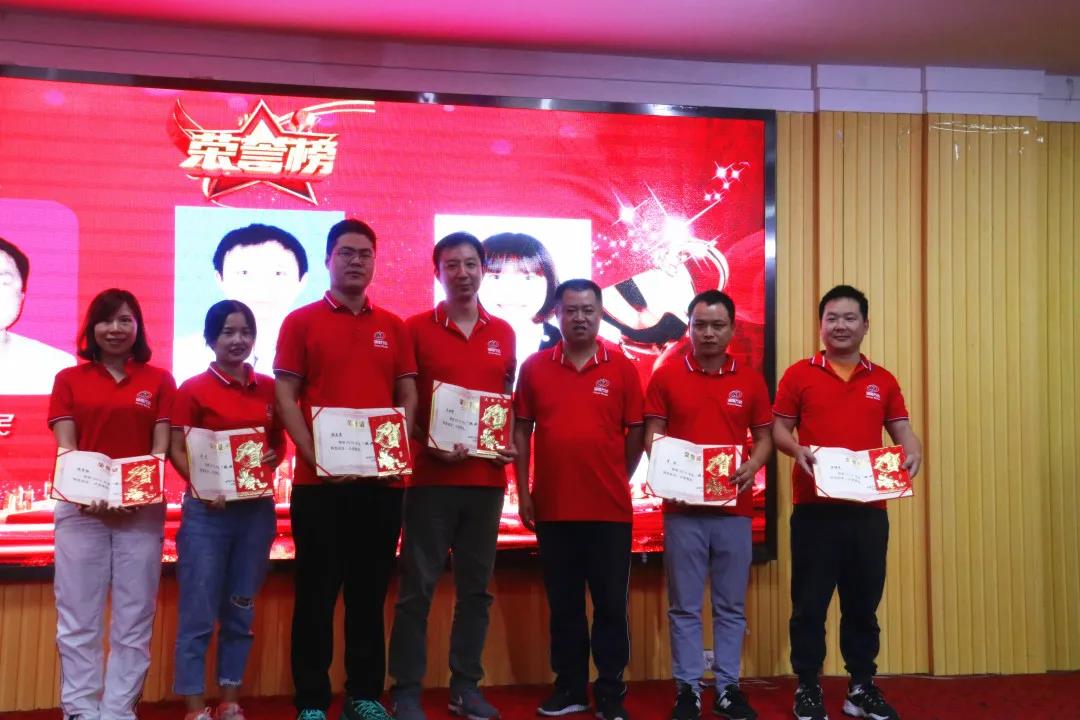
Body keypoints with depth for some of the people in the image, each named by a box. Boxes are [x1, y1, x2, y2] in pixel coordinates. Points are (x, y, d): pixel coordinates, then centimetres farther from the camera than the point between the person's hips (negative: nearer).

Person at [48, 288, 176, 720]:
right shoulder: (69, 379, 9)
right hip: (81, 509, 0)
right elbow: (66, 447, 2)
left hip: (142, 510, 0)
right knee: (78, 618, 3)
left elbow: (161, 447, 2)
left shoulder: (159, 381, 8)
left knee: (134, 620, 3)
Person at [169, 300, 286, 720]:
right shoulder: (193, 389, -4)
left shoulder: (269, 388, 7)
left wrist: (273, 459, -7)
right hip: (207, 511, -4)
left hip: (258, 511, 4)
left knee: (240, 613, 12)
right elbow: (177, 450, -6)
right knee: (199, 615, 0)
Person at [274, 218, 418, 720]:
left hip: (382, 480, 3)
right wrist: (314, 455, -14)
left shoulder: (393, 327, 12)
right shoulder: (300, 322, 2)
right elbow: (285, 397, -3)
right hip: (319, 481, -3)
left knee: (371, 592, 10)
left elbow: (408, 396, 11)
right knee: (316, 593, 3)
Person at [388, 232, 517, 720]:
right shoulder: (415, 329, -1)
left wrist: (511, 444, 2)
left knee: (476, 587, 10)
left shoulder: (503, 333, 11)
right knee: (417, 587, 0)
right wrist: (427, 447, -14)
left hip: (487, 479, 4)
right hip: (430, 477, -4)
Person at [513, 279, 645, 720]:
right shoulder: (534, 366, 3)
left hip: (609, 508, -1)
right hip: (552, 508, 1)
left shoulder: (622, 367, 1)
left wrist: (616, 482, 4)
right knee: (563, 604, 12)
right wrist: (523, 492, 2)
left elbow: (635, 434, 5)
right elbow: (522, 431, 6)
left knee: (611, 605, 6)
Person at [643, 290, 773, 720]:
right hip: (682, 508, -1)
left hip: (734, 509, 2)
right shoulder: (666, 377, 2)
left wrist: (752, 466, -11)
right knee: (684, 606, 5)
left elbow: (764, 437, 9)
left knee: (731, 605, 9)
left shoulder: (750, 381, 6)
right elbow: (652, 435, 3)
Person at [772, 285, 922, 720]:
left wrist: (912, 453, -11)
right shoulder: (799, 375, 2)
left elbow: (901, 429, 11)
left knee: (864, 601, 11)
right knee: (810, 601, 4)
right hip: (814, 507, -3)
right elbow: (779, 429, 2)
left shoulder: (883, 381, 11)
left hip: (869, 509, 3)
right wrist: (798, 450, -18)